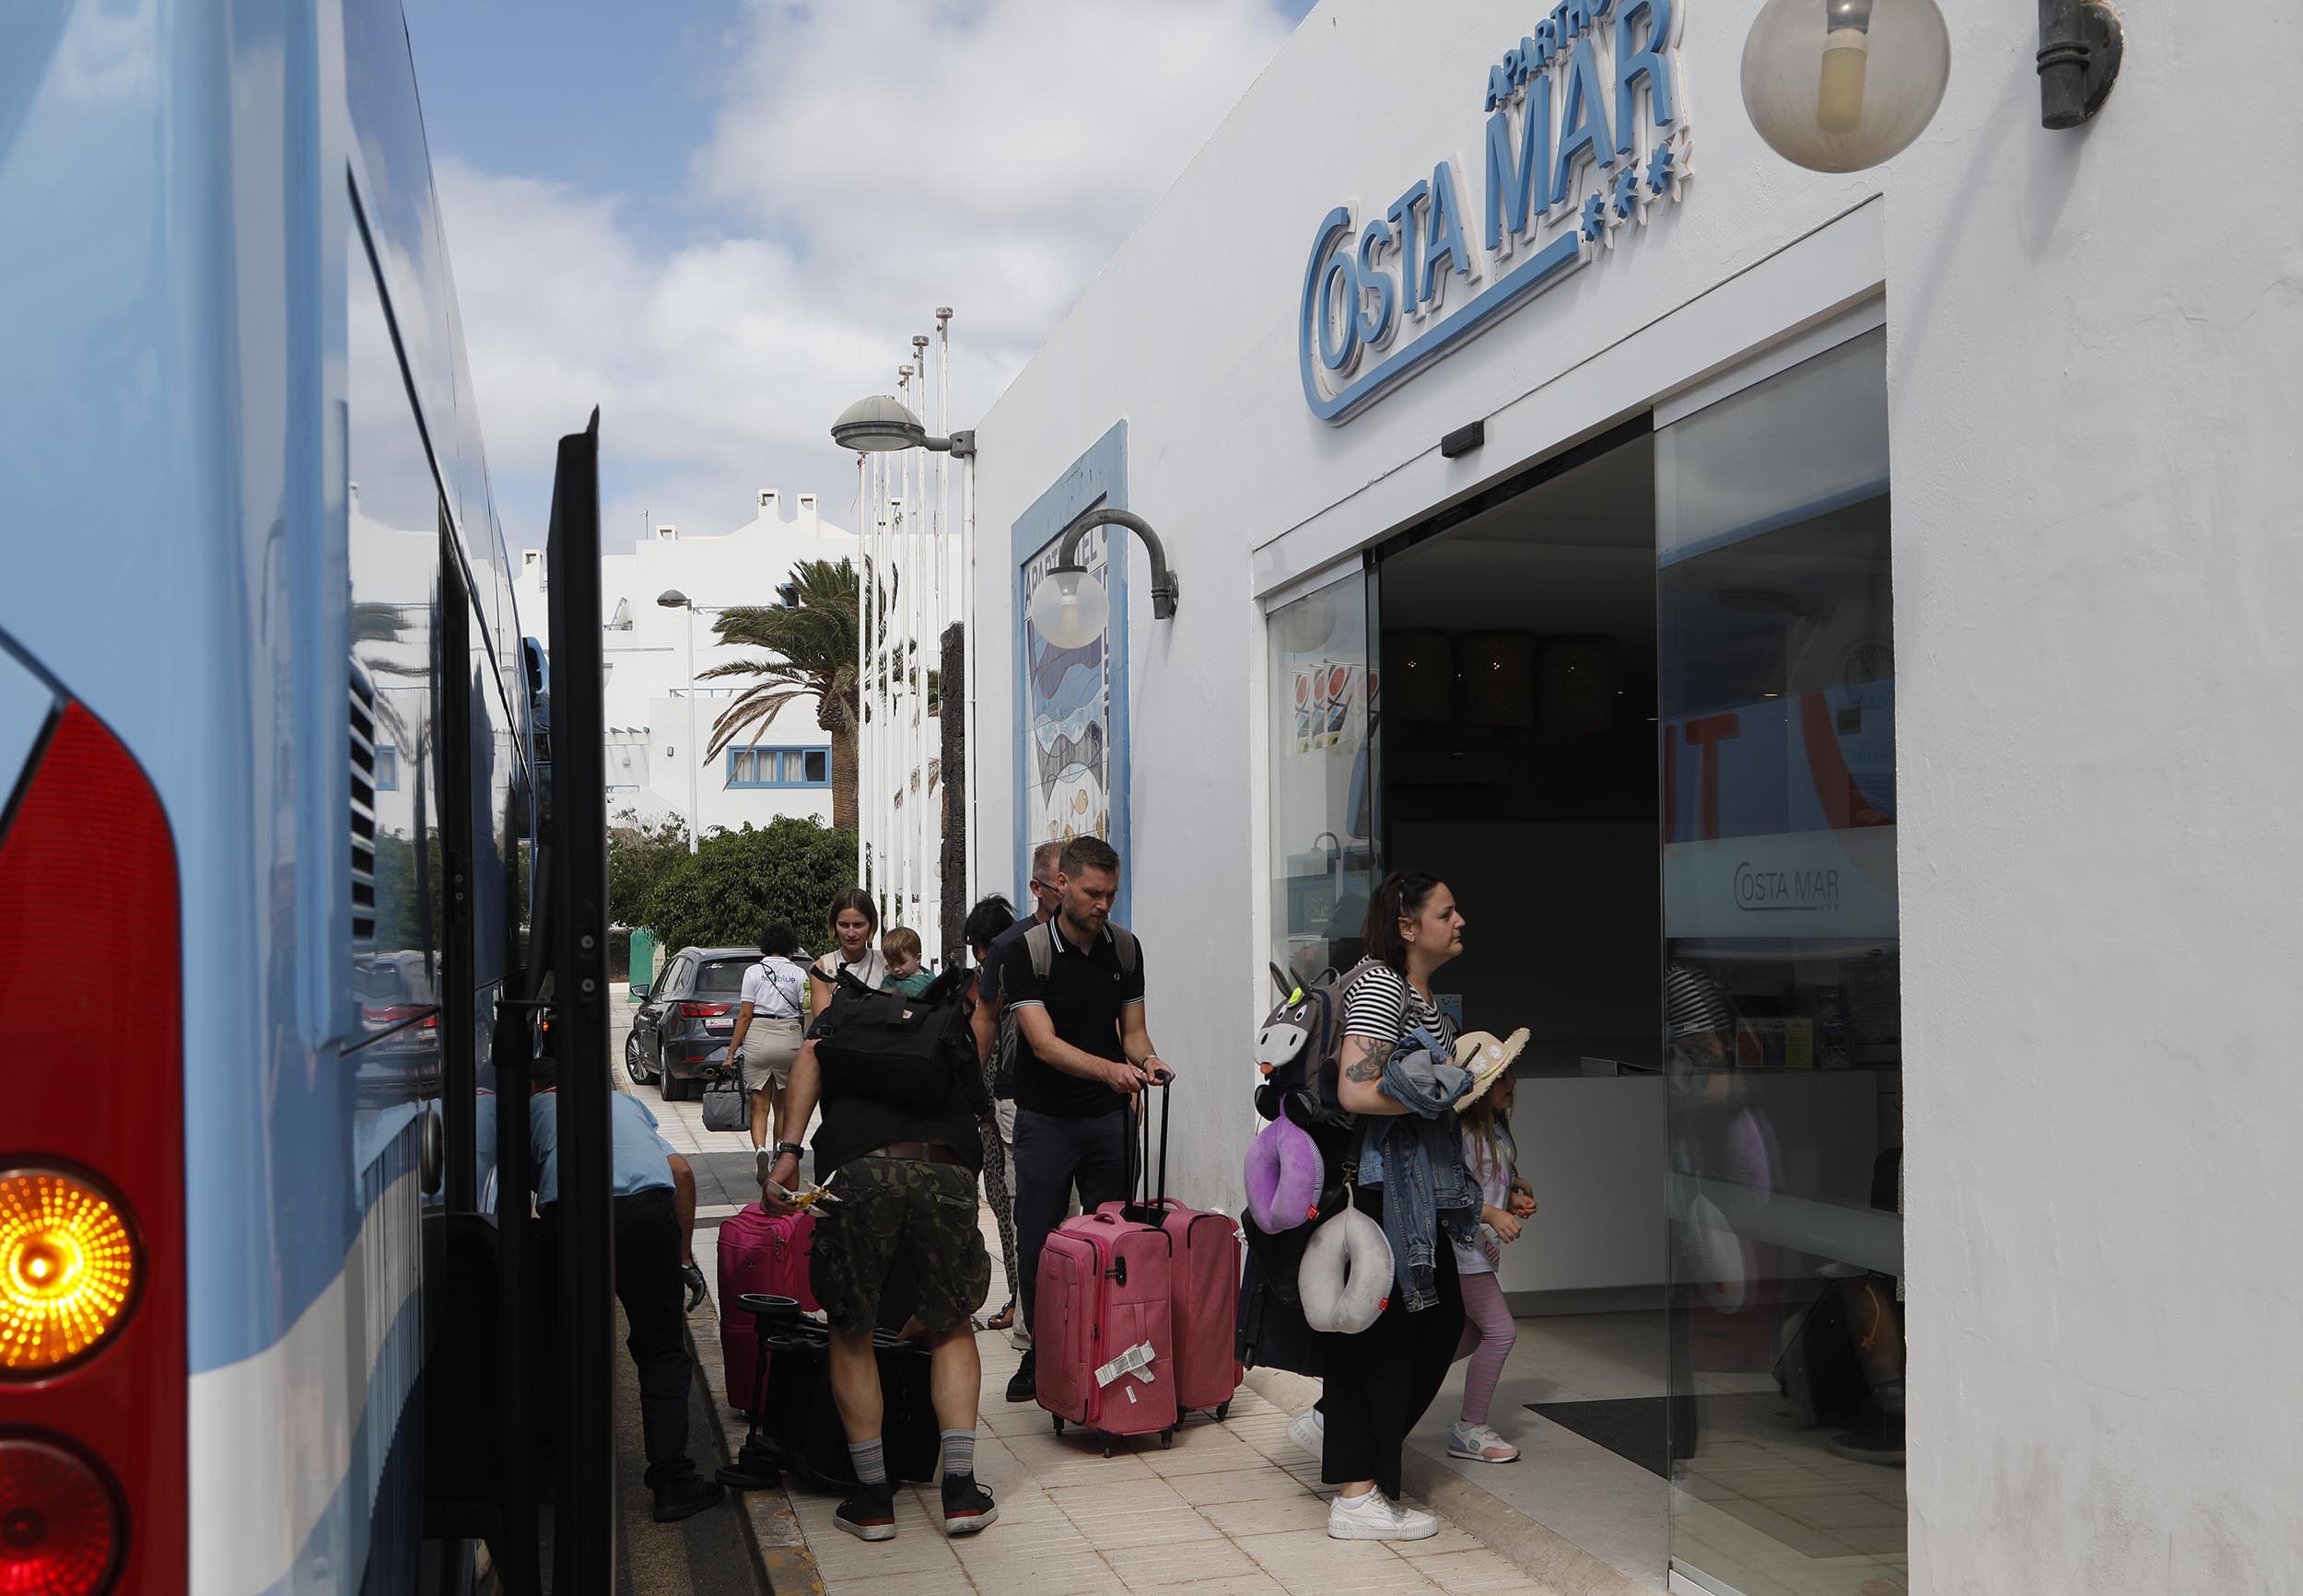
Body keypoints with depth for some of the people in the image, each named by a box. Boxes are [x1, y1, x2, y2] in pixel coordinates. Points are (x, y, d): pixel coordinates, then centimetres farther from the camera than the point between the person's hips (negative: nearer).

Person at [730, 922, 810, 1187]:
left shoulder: (754, 972, 0)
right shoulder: (799, 973, 2)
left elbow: (745, 1016, -3)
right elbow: (807, 1014, -3)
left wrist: (732, 1051, 1)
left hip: (757, 1038, -1)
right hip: (789, 1039, 1)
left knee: (759, 1105, 2)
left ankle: (760, 1149, -22)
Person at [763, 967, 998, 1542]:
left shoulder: (848, 1012, 31)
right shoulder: (953, 1046, 36)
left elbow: (811, 1057, 6)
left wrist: (787, 1152, -4)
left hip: (860, 1171, -2)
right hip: (947, 1174, 2)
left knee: (851, 1332, 19)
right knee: (953, 1328, 24)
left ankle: (873, 1496, 22)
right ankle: (961, 1490, 18)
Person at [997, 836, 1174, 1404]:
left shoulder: (1125, 948, 2)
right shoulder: (1026, 953, -12)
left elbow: (1132, 1029, 8)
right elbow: (1044, 1042, -20)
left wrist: (1146, 1060, -16)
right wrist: (1109, 1069, -35)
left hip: (1109, 1116, 3)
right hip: (1046, 1118, -3)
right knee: (1038, 1246, 3)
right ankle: (1040, 1353, 19)